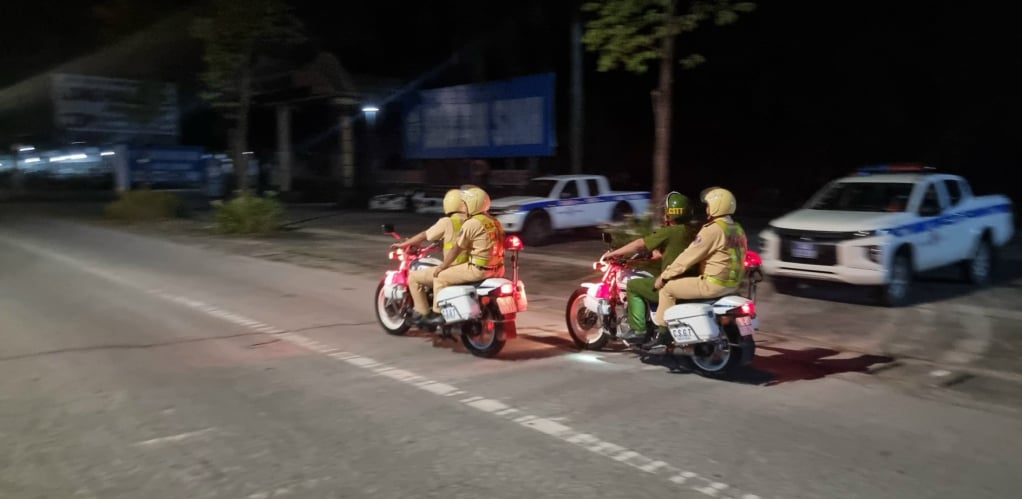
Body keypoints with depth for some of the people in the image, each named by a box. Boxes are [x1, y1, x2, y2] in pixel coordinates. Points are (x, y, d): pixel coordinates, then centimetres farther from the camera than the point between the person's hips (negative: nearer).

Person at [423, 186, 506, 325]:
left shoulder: (472, 223, -13)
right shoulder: (494, 222, 13)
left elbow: (457, 249, -9)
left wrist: (441, 267, 2)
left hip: (478, 269, -9)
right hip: (497, 269, 9)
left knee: (440, 277, 3)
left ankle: (438, 313, 6)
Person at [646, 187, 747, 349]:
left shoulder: (712, 230, -17)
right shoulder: (737, 229, 12)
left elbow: (688, 256, -15)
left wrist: (664, 276, -6)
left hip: (713, 284, -10)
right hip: (732, 283, 10)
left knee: (667, 287, -2)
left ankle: (662, 332, 2)